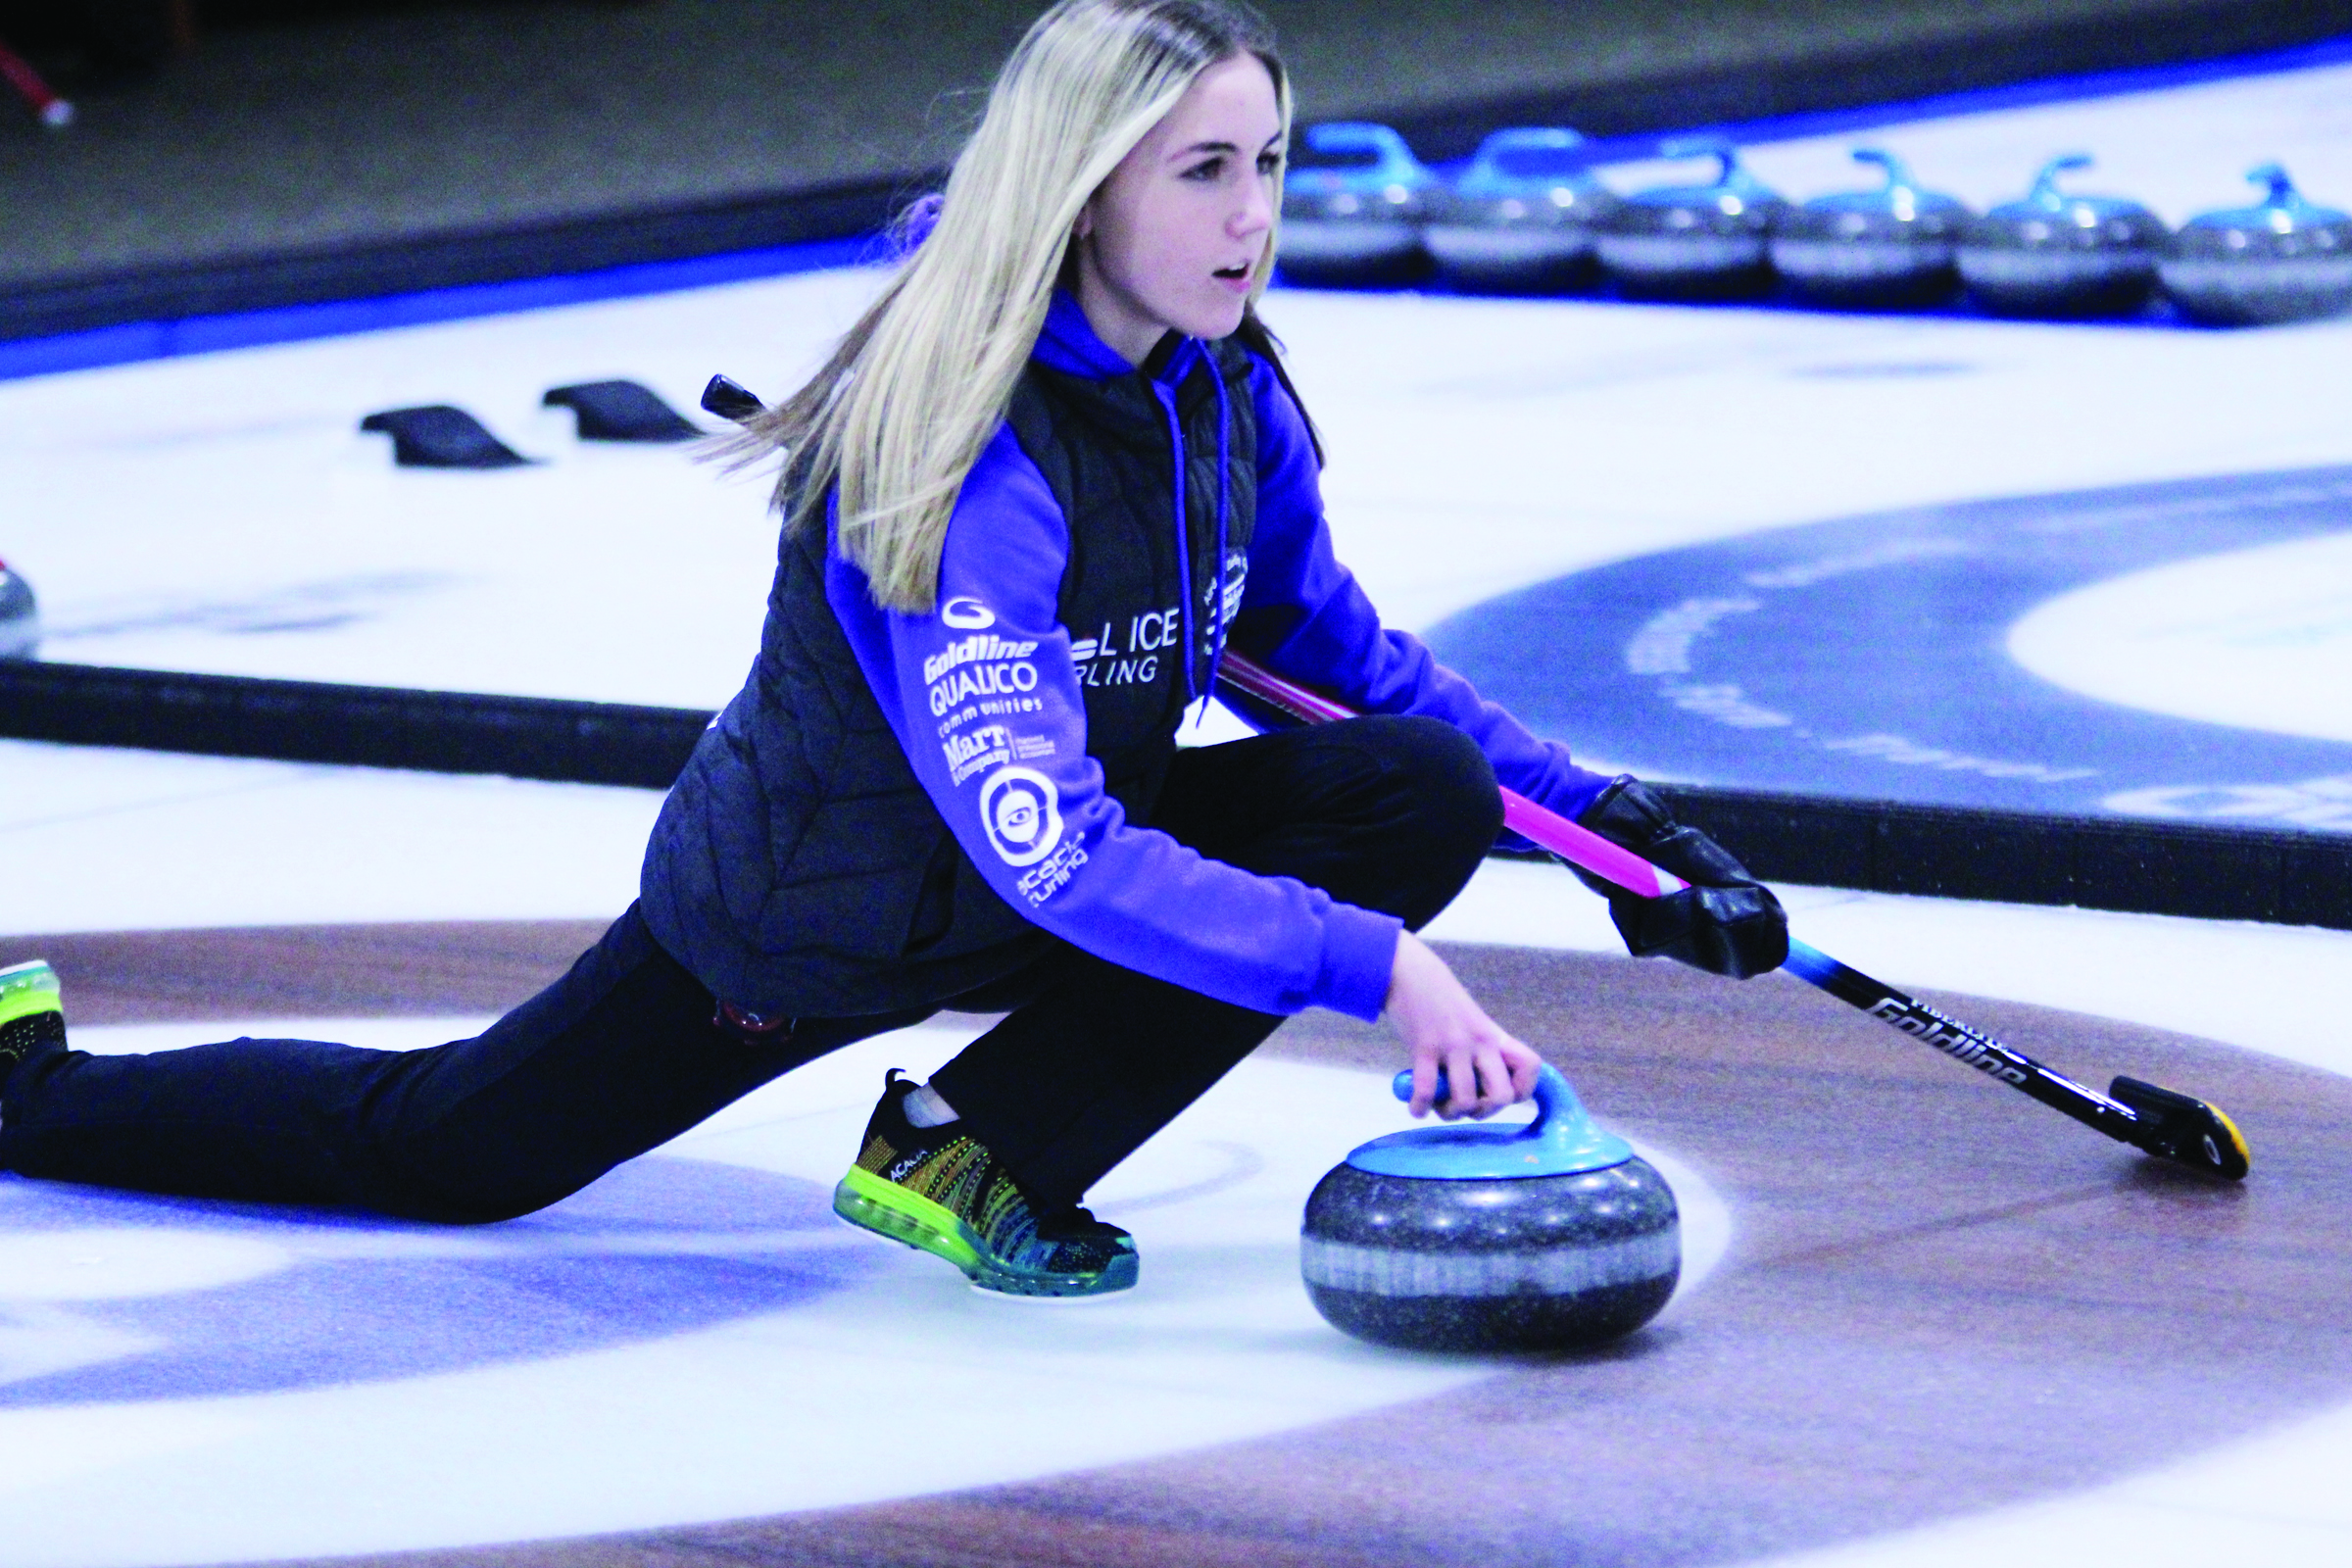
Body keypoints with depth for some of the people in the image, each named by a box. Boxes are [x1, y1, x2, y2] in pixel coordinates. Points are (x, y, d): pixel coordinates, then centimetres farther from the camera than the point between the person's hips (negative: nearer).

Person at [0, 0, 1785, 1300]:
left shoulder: (1225, 389, -10)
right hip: (815, 908, -7)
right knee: (443, 1144, 6)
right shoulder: (973, 456, -35)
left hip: (1061, 848, 7)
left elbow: (1344, 653, 7)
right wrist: (1370, 965, -45)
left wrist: (1608, 818, -2)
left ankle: (975, 1151, -8)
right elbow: (1051, 854, -41)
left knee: (1426, 792, -14)